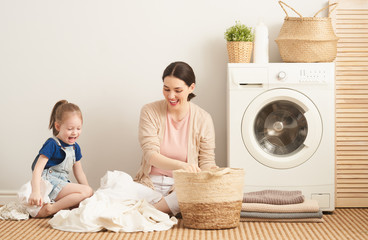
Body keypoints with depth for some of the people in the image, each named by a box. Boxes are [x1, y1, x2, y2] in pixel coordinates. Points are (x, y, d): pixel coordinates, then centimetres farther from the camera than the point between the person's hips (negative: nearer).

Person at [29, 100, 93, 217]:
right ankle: (50, 209, -30)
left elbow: (79, 173, 25)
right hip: (49, 182, -9)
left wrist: (89, 193, 20)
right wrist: (36, 191, -31)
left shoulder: (75, 148, 15)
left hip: (62, 184, 9)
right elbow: (38, 169, -18)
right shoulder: (52, 145, -9)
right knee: (86, 191, -21)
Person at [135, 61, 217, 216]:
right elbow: (151, 155, -11)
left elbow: (206, 161, 5)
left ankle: (153, 209, -28)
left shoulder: (203, 119, 1)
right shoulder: (150, 112, -2)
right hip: (152, 184, -1)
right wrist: (181, 165, -30)